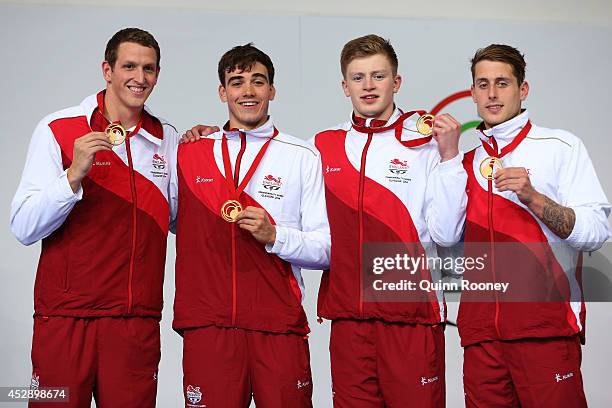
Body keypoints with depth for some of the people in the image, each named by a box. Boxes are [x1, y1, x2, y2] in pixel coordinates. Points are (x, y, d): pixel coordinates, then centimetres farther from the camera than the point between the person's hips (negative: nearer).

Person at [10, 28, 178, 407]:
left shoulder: (167, 138, 8)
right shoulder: (58, 129, -3)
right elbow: (24, 229, -9)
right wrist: (74, 174, -22)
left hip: (138, 319, 3)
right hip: (66, 317, -3)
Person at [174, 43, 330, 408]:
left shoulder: (303, 156, 6)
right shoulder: (191, 152, 11)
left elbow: (328, 248, 2)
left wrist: (274, 235, -13)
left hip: (279, 323, -1)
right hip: (206, 322, 1)